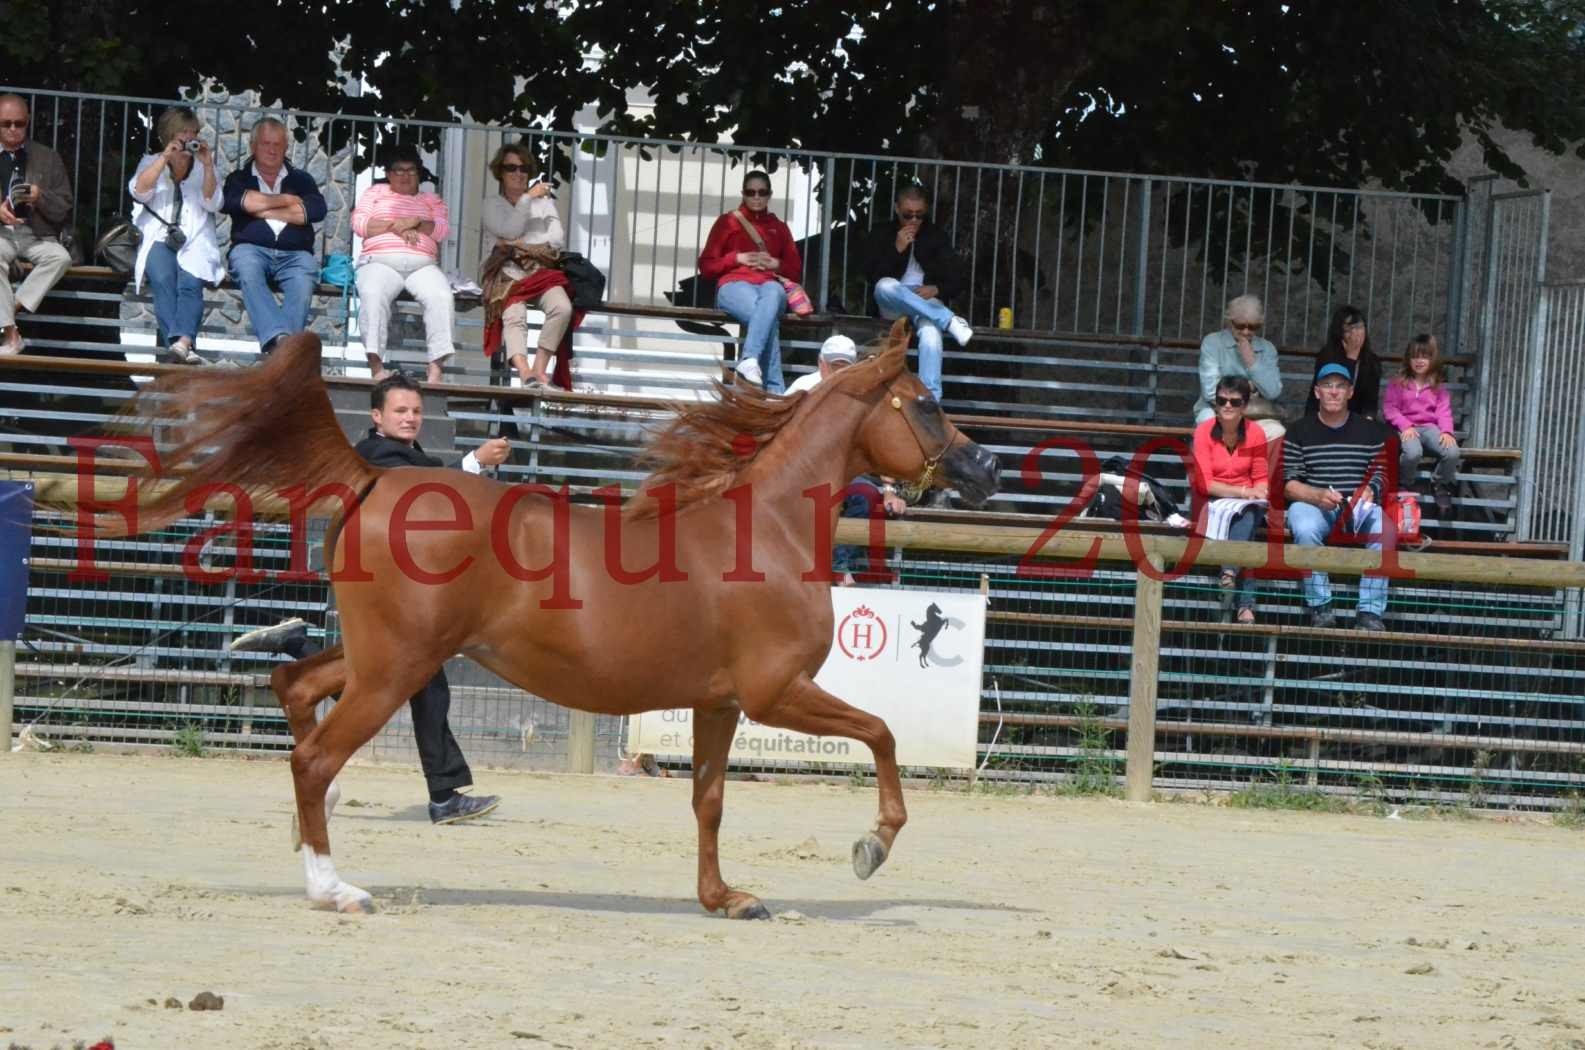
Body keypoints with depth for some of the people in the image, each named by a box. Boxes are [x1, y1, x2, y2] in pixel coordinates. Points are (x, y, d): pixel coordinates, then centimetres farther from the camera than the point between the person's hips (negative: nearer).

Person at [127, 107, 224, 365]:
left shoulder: (202, 166, 18)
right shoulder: (152, 163, 17)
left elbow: (212, 204, 4)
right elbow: (139, 191, -3)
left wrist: (208, 166, -9)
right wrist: (165, 158, -11)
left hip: (195, 241, 0)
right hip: (159, 239, 0)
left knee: (190, 281, -31)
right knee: (163, 278, -32)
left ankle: (182, 343, -51)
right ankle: (181, 344, -48)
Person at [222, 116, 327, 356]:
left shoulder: (301, 179, 25)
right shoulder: (240, 178, 23)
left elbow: (316, 210, 4)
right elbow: (232, 201, -2)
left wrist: (264, 210, 3)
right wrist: (286, 201, 4)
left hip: (294, 254, 1)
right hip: (252, 248, -1)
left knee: (304, 276, -35)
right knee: (247, 269, -37)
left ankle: (278, 345, -51)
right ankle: (279, 338, -54)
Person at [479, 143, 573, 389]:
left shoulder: (543, 201, 27)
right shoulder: (493, 203, 19)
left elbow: (558, 239, 11)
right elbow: (510, 230, -2)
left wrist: (520, 244, 1)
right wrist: (528, 198, -2)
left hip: (540, 270, 3)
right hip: (507, 272, -3)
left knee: (562, 307, -32)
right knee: (514, 316, -35)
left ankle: (539, 368, -34)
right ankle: (525, 372, -55)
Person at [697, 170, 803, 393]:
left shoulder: (778, 228, 24)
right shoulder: (728, 222, 17)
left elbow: (795, 269, 23)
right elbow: (706, 266, 12)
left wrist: (777, 265, 0)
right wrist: (737, 258, -4)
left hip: (769, 284, 2)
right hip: (734, 285, -2)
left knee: (773, 295, -42)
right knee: (769, 318, -38)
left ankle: (749, 360, -57)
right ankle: (775, 390, -49)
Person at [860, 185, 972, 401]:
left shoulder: (936, 238, 15)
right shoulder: (881, 235, 13)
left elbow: (956, 281, 10)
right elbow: (871, 276, 1)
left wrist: (936, 290, -11)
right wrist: (897, 250, -9)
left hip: (928, 302, -1)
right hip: (892, 306, 1)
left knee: (930, 331, -37)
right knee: (886, 285, -37)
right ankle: (950, 322, -39)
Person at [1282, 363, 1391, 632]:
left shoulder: (1372, 431, 16)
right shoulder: (1298, 432, 11)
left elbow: (1383, 476, 9)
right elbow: (1288, 484, 1)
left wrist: (1368, 494, -15)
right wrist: (1318, 496, -19)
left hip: (1359, 507, 1)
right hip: (1310, 503, -1)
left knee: (1384, 529, -33)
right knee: (1305, 530, -37)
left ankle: (1370, 612, -32)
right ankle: (1320, 608, -30)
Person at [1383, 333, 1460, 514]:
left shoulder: (1438, 386, 15)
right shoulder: (1399, 382, 8)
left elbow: (1444, 411, 5)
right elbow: (1389, 408, 0)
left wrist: (1446, 431, -15)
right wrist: (1405, 426, -17)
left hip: (1429, 428, 3)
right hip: (1406, 429, -3)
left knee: (1452, 452, -29)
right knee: (1413, 452, -40)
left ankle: (1441, 484, 3)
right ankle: (1403, 486, -9)